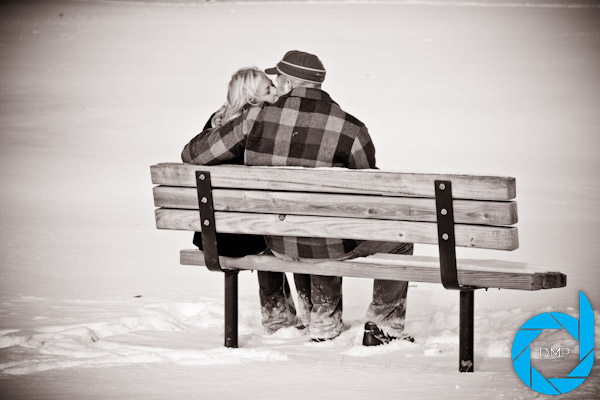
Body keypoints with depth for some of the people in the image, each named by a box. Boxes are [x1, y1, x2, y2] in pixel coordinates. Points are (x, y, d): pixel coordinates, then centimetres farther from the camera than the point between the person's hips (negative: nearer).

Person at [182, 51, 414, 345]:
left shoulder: (257, 119, -9)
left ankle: (323, 320, 44)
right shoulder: (350, 130, -14)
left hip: (280, 244, 4)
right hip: (331, 245, -4)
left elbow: (194, 153, -1)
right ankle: (383, 326, 23)